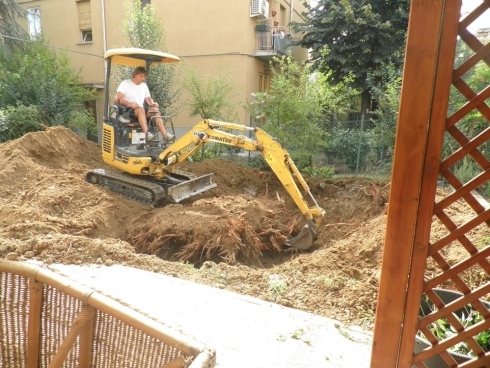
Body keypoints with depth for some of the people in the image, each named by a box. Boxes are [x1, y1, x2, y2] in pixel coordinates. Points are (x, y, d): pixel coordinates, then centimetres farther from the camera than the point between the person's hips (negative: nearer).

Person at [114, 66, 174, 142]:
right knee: (141, 109, -36)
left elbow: (148, 99, 19)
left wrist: (153, 103, -7)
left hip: (141, 111, 5)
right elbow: (117, 99, -10)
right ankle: (146, 133, -51)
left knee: (155, 109, -23)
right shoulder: (125, 83, 0)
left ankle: (164, 134, -35)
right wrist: (130, 104, -27)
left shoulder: (144, 85, 19)